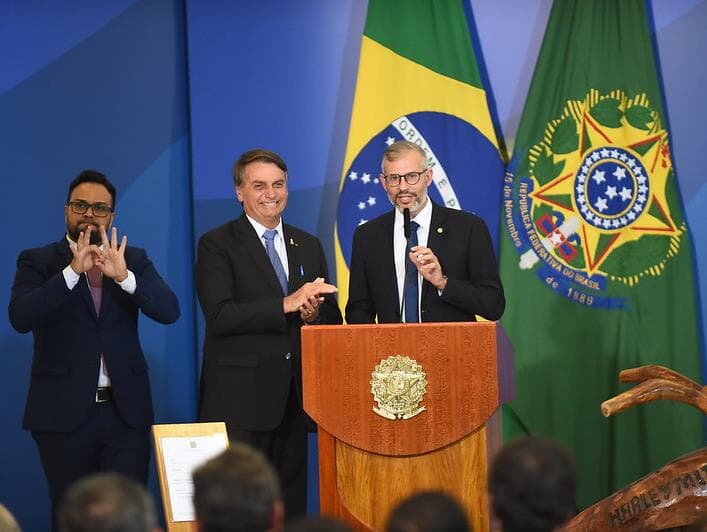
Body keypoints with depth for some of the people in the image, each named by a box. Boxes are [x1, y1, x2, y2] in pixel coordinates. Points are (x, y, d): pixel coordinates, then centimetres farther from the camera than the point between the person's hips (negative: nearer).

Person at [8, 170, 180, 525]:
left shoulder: (134, 260, 9)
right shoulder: (38, 262, 3)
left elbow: (169, 310, -6)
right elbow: (21, 317, -14)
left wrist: (123, 275, -23)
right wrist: (73, 270, -25)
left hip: (125, 409, 1)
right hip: (64, 412, -1)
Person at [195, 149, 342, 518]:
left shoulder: (308, 246, 16)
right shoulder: (216, 245, -1)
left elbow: (332, 318, 16)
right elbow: (220, 316, -14)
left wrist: (314, 313, -8)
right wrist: (287, 304, -20)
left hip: (292, 397, 5)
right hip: (239, 399, -5)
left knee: (291, 502, 6)